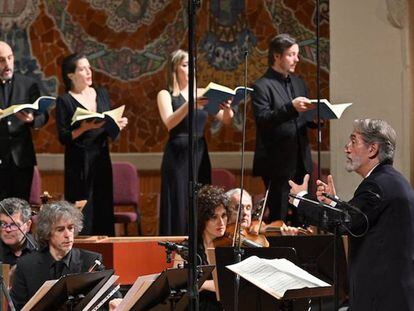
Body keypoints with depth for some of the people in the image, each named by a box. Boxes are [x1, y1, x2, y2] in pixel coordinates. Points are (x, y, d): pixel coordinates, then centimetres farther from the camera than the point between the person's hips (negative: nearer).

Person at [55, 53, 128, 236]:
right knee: (82, 214, -7)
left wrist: (118, 124, -2)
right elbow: (63, 138, -8)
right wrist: (85, 127, -22)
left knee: (104, 211, 3)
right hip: (79, 164, -5)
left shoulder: (101, 94, 13)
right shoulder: (64, 101, -3)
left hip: (101, 159, 5)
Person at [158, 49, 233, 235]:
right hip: (177, 156, -4)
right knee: (179, 209, -6)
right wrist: (190, 105, -31)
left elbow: (226, 120, 2)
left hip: (200, 156, 4)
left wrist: (227, 109, -21)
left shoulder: (202, 93, 11)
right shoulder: (165, 95, 2)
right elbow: (169, 123, -16)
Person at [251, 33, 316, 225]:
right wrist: (291, 108, -28)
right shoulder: (262, 86, -6)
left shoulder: (298, 83, 17)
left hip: (301, 161, 7)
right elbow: (262, 119, -19)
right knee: (279, 218, -5)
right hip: (277, 164, -7)